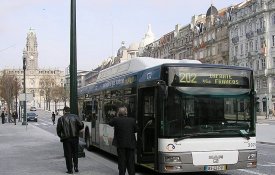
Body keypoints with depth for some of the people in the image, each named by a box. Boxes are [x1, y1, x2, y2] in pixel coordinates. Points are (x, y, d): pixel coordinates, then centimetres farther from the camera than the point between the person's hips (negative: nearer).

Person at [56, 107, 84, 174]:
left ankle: (70, 169, 5)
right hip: (75, 138, 2)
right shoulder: (75, 117, 0)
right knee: (75, 153, 17)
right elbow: (81, 125, -5)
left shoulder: (61, 119, -5)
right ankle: (76, 167, 10)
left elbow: (58, 129, -5)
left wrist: (61, 136, 12)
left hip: (66, 139, -2)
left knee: (68, 154, 5)